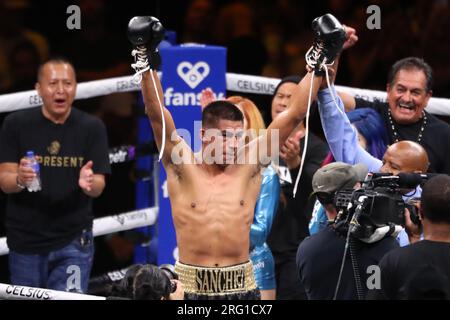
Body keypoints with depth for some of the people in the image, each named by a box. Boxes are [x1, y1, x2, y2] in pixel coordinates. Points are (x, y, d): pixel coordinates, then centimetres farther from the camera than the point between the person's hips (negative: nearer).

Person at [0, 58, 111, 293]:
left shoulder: (92, 128, -1)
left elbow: (98, 187, -5)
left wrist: (89, 183, -29)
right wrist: (19, 180, -29)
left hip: (73, 242, -1)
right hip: (25, 243, 1)